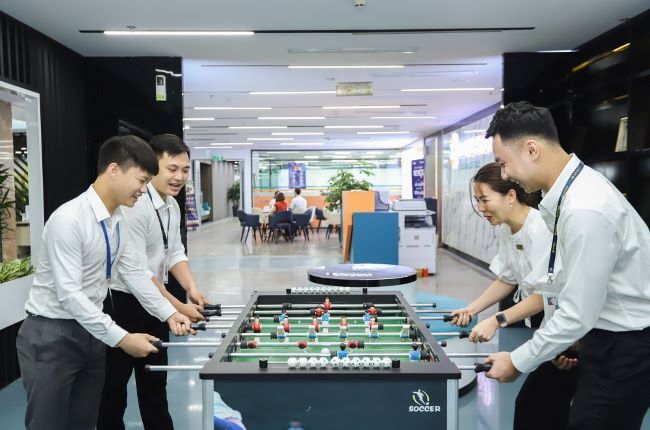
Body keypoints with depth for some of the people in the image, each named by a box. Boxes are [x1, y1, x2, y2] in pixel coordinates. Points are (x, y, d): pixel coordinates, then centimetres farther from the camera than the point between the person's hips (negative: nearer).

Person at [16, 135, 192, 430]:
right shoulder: (69, 219, -24)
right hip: (51, 336, -7)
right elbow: (69, 294, -26)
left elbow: (133, 273, 6)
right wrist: (121, 338, -26)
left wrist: (168, 314, -1)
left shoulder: (119, 220, 1)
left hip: (90, 332, 7)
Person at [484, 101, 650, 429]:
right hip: (608, 332, 8)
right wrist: (568, 341, 13)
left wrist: (517, 362, -13)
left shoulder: (586, 210, -30)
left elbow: (577, 315, -25)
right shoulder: (571, 187, -1)